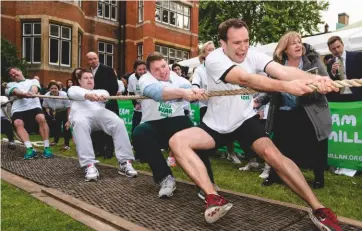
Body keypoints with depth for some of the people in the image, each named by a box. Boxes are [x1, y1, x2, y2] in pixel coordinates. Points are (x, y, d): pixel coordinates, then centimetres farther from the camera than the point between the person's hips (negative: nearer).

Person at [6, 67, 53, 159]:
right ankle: (30, 149, -35)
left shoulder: (33, 81, 24)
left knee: (41, 118, -32)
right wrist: (25, 94, -26)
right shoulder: (10, 85, 24)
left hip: (34, 106, -1)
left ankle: (46, 148, -27)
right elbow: (16, 92, 0)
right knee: (18, 123, -32)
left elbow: (34, 88, 0)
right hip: (18, 109, 1)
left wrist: (32, 92, -28)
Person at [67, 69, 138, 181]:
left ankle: (125, 162, -30)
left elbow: (106, 94, 8)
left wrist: (102, 96, -22)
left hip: (100, 112, 2)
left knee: (118, 122, -28)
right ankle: (89, 165, -43)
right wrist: (87, 95, -23)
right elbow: (75, 93, 4)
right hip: (81, 112, -2)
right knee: (80, 123, -39)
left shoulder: (99, 91, 36)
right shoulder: (74, 89, 33)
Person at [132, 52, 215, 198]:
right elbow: (156, 92, -27)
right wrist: (182, 92, -45)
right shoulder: (145, 79, -1)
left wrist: (195, 92, -45)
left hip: (176, 121, 1)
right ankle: (166, 178, -18)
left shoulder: (177, 79, 9)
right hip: (152, 124, 0)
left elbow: (187, 86, -18)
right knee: (139, 133, -33)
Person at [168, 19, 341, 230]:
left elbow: (283, 70, -27)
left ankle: (318, 209, -10)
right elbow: (245, 79, -39)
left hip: (245, 120, 2)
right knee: (177, 141, -22)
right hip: (217, 125, -1)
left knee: (272, 153, -23)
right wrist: (285, 86, -52)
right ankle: (214, 198, -27)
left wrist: (314, 78, -46)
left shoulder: (253, 55, -9)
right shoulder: (214, 60, -22)